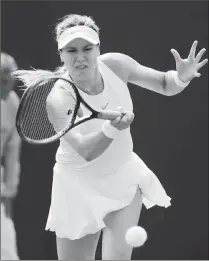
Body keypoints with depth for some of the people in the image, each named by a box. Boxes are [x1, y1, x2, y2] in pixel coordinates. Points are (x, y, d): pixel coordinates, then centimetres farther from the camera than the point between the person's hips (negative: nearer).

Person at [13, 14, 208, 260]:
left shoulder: (115, 65, -14)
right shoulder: (58, 99, -27)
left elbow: (164, 84, 0)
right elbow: (85, 151, -38)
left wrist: (180, 78, -23)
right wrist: (112, 129, -57)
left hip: (125, 179, 3)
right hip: (79, 189, -3)